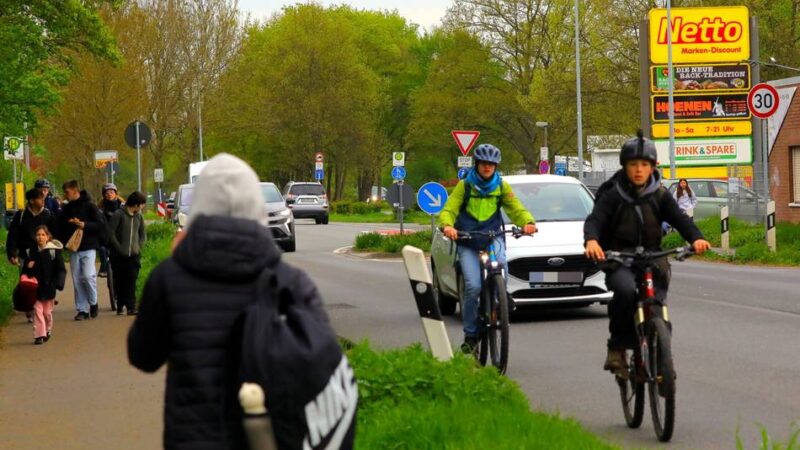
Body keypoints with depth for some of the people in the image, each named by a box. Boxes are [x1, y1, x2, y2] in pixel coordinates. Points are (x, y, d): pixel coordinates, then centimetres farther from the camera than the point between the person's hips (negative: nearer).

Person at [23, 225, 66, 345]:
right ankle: (39, 335, -4)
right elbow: (26, 270, 14)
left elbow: (61, 270, -6)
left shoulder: (54, 251, -7)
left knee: (47, 311, 9)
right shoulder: (33, 252, 4)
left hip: (49, 286, -2)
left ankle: (48, 331, 31)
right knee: (37, 310, -4)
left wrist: (58, 283, -16)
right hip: (36, 287, 2)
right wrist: (28, 266, -8)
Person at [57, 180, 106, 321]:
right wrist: (63, 242, 2)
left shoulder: (89, 206, -3)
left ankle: (93, 302, 6)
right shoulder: (66, 209, 12)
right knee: (77, 279, 3)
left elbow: (100, 224, -9)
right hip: (73, 248, 5)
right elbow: (61, 228, 19)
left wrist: (84, 225, -20)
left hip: (88, 247, -5)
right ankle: (82, 309, 8)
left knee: (88, 275, -16)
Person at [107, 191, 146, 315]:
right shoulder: (118, 215, -7)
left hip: (134, 255, 4)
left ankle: (131, 307, -7)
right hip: (119, 256, -4)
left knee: (131, 282, -5)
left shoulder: (139, 217, 11)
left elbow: (143, 234, 20)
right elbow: (110, 234, -9)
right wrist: (119, 249, -11)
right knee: (119, 282, 3)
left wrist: (139, 247, 6)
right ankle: (120, 305, 15)